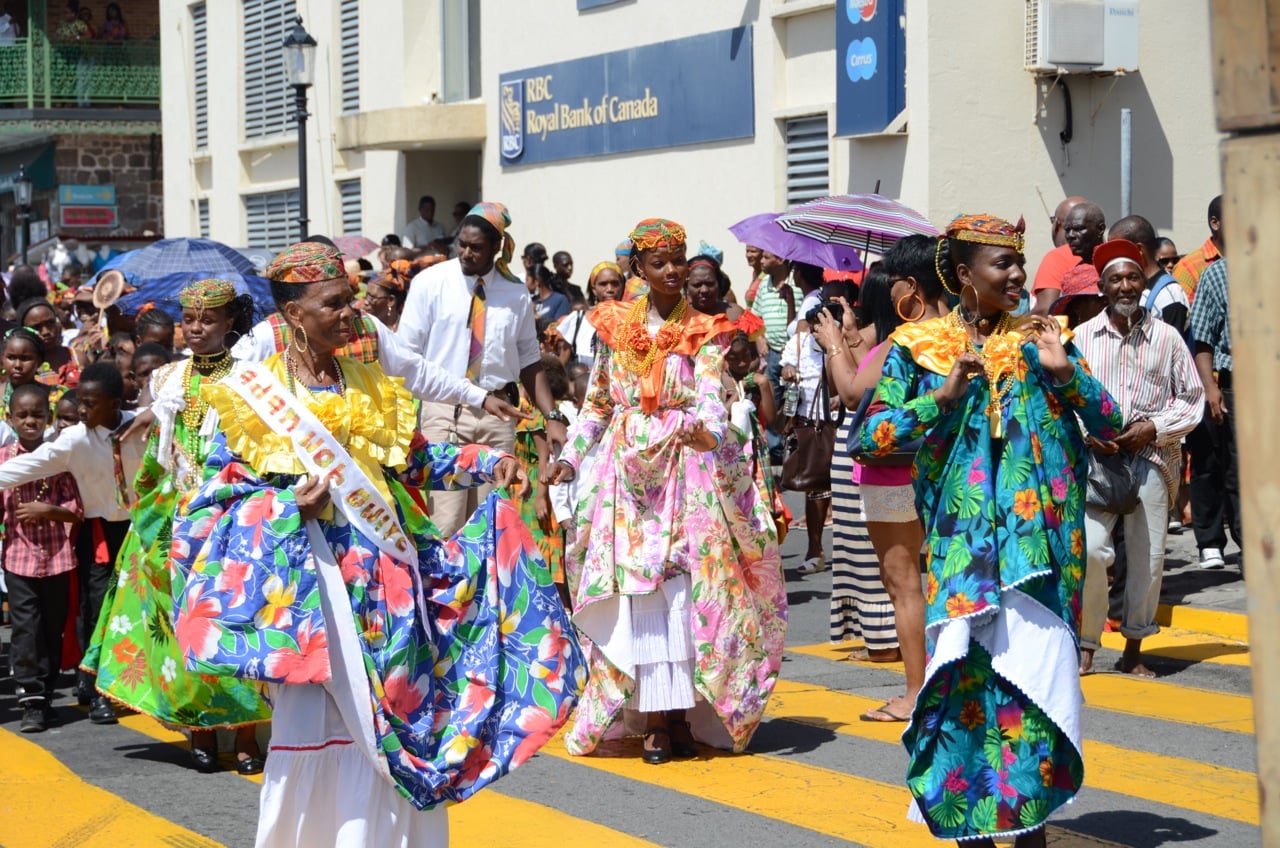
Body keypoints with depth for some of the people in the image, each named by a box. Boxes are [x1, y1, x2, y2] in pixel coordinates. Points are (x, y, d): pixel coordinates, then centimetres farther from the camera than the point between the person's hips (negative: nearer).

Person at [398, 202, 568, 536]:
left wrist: (552, 417, 3)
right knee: (446, 525, -11)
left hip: (497, 415, 3)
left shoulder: (515, 293, 6)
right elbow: (405, 355, -1)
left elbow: (529, 360, 11)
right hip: (443, 411, -3)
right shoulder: (431, 282, -1)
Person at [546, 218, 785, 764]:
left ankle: (681, 714, 1)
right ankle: (654, 719, 1)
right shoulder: (615, 327, 9)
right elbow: (597, 404, 15)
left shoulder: (705, 334, 1)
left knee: (684, 592, -6)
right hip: (627, 474, 2)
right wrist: (570, 456, 5)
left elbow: (710, 397, -15)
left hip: (686, 471, -2)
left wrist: (705, 427, -36)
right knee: (636, 594, -2)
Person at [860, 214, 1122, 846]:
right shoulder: (918, 347, 3)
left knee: (1035, 671, -2)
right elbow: (873, 437, -3)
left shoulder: (1040, 338, 7)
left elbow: (1109, 426, 5)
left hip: (1039, 545, 1)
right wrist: (943, 395, -13)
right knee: (969, 677, -3)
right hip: (962, 544, -1)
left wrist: (1064, 371, -10)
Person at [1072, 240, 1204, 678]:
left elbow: (1192, 399, 9)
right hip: (1096, 458, -1)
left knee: (1147, 557, 4)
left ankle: (1134, 651, 18)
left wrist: (1154, 428, -6)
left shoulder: (1167, 338, 6)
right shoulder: (1081, 337, 7)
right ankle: (1086, 646, 1)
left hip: (1152, 458, 1)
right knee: (1088, 549, -15)